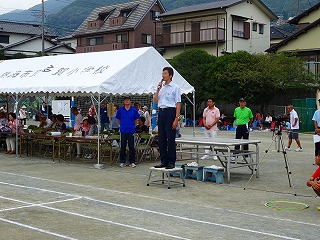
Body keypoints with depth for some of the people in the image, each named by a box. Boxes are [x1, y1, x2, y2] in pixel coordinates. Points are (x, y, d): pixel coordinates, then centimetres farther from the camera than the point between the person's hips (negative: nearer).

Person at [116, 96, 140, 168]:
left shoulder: (134, 110, 1)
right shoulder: (120, 110, 2)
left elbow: (136, 120, 11)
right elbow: (118, 120, 13)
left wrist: (131, 126, 7)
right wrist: (122, 125, 10)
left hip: (131, 131, -1)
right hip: (123, 131, 1)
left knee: (132, 147, 3)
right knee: (122, 147, 6)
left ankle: (132, 162, 12)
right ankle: (122, 162, 15)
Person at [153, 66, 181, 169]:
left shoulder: (175, 87, -3)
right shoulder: (161, 87, 16)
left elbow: (178, 104, -8)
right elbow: (155, 101, 12)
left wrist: (176, 118, -16)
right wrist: (158, 89, 1)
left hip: (170, 112, -6)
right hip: (161, 112, 6)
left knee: (170, 138, -4)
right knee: (161, 138, 7)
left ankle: (171, 162, 1)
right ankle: (164, 161, 14)